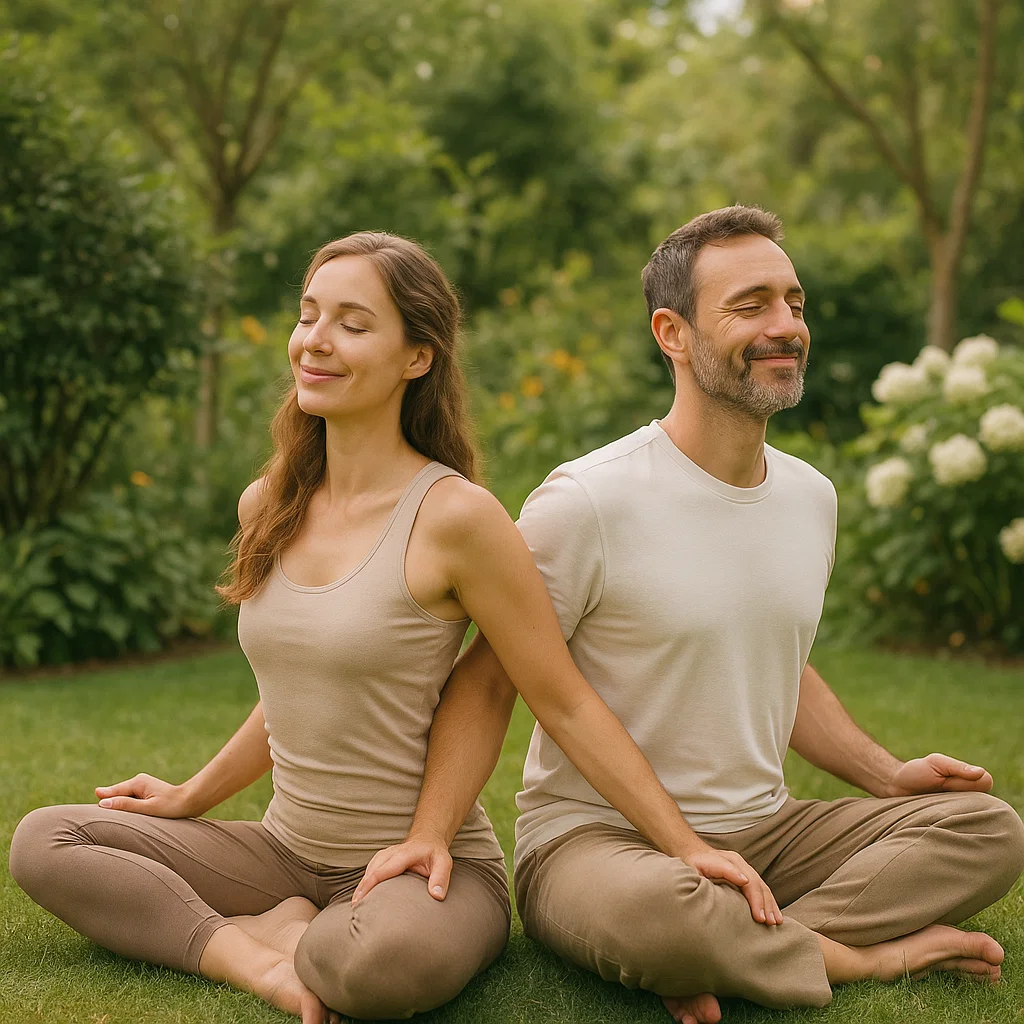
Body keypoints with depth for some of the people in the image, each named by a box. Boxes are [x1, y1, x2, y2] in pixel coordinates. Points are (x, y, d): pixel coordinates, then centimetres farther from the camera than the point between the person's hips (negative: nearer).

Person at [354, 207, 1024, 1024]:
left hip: (761, 831, 7)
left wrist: (887, 774, 11)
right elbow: (486, 681, -11)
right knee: (656, 911, -40)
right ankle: (877, 954, -12)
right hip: (594, 837, -6)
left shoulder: (813, 497, 8)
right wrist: (428, 832, -24)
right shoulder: (586, 503, -15)